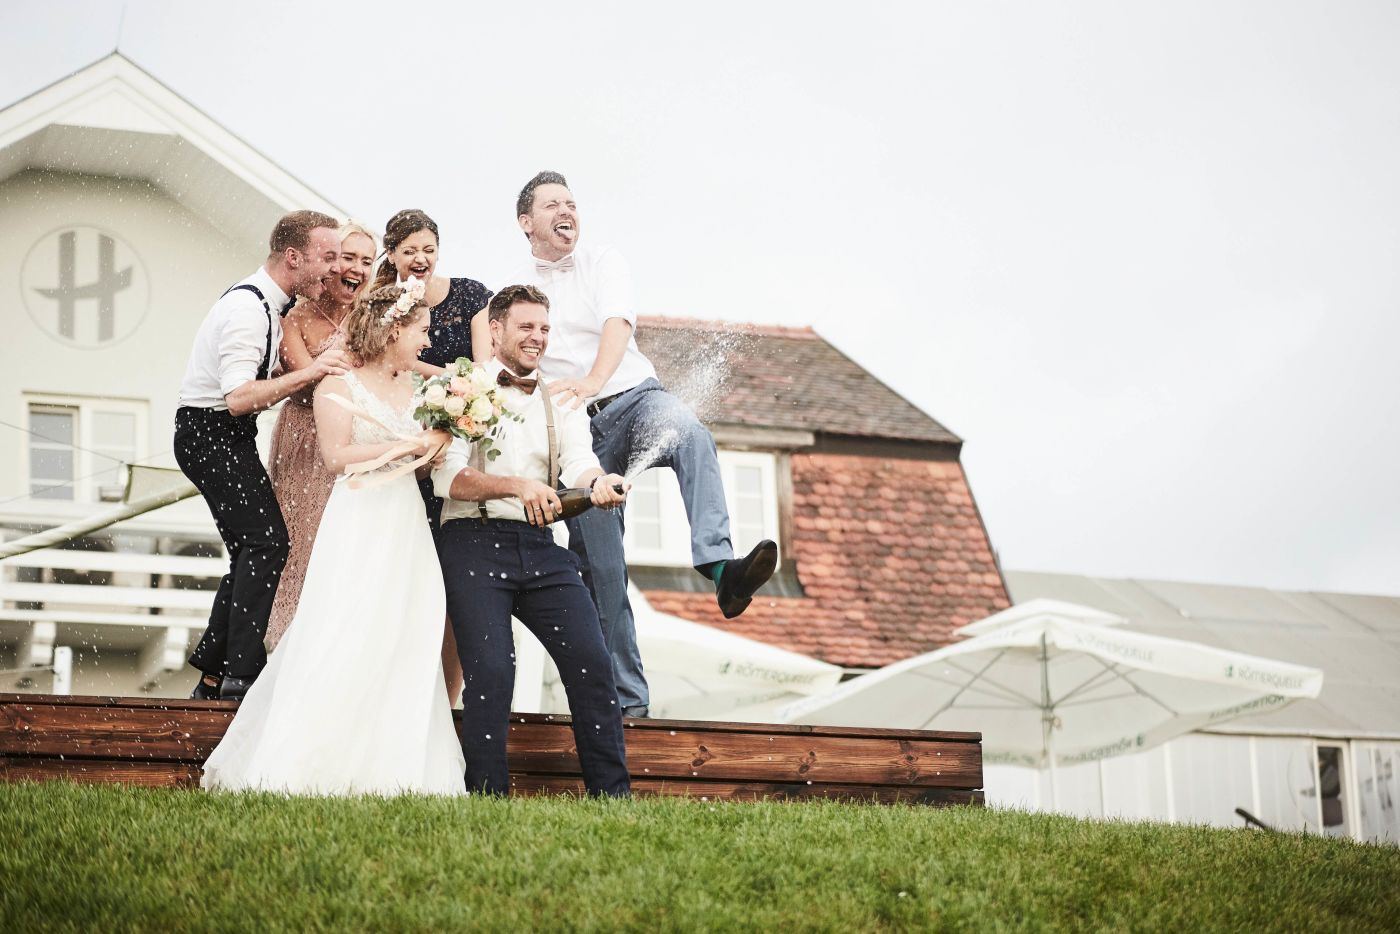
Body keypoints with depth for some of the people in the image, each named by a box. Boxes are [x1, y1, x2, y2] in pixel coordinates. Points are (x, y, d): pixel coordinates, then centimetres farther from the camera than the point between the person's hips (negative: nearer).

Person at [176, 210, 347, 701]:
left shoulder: (270, 305, 10)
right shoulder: (247, 309, -22)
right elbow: (238, 398, -30)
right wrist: (308, 372, -32)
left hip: (230, 437, 10)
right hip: (211, 434, -10)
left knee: (251, 552, 10)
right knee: (267, 542, -17)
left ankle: (211, 677, 15)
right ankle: (242, 673, -17)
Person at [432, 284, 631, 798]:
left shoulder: (561, 401, 18)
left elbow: (579, 464, 0)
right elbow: (449, 479, -8)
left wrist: (599, 482, -25)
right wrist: (517, 486, -24)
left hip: (541, 547, 4)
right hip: (475, 542, -4)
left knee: (592, 663, -7)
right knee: (491, 672, -15)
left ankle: (613, 797, -3)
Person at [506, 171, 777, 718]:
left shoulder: (604, 264, 8)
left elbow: (618, 323, -11)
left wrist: (591, 382, -31)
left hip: (634, 396, -1)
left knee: (689, 433, -37)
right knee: (600, 566, -5)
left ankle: (721, 568, -56)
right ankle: (626, 699, 1)